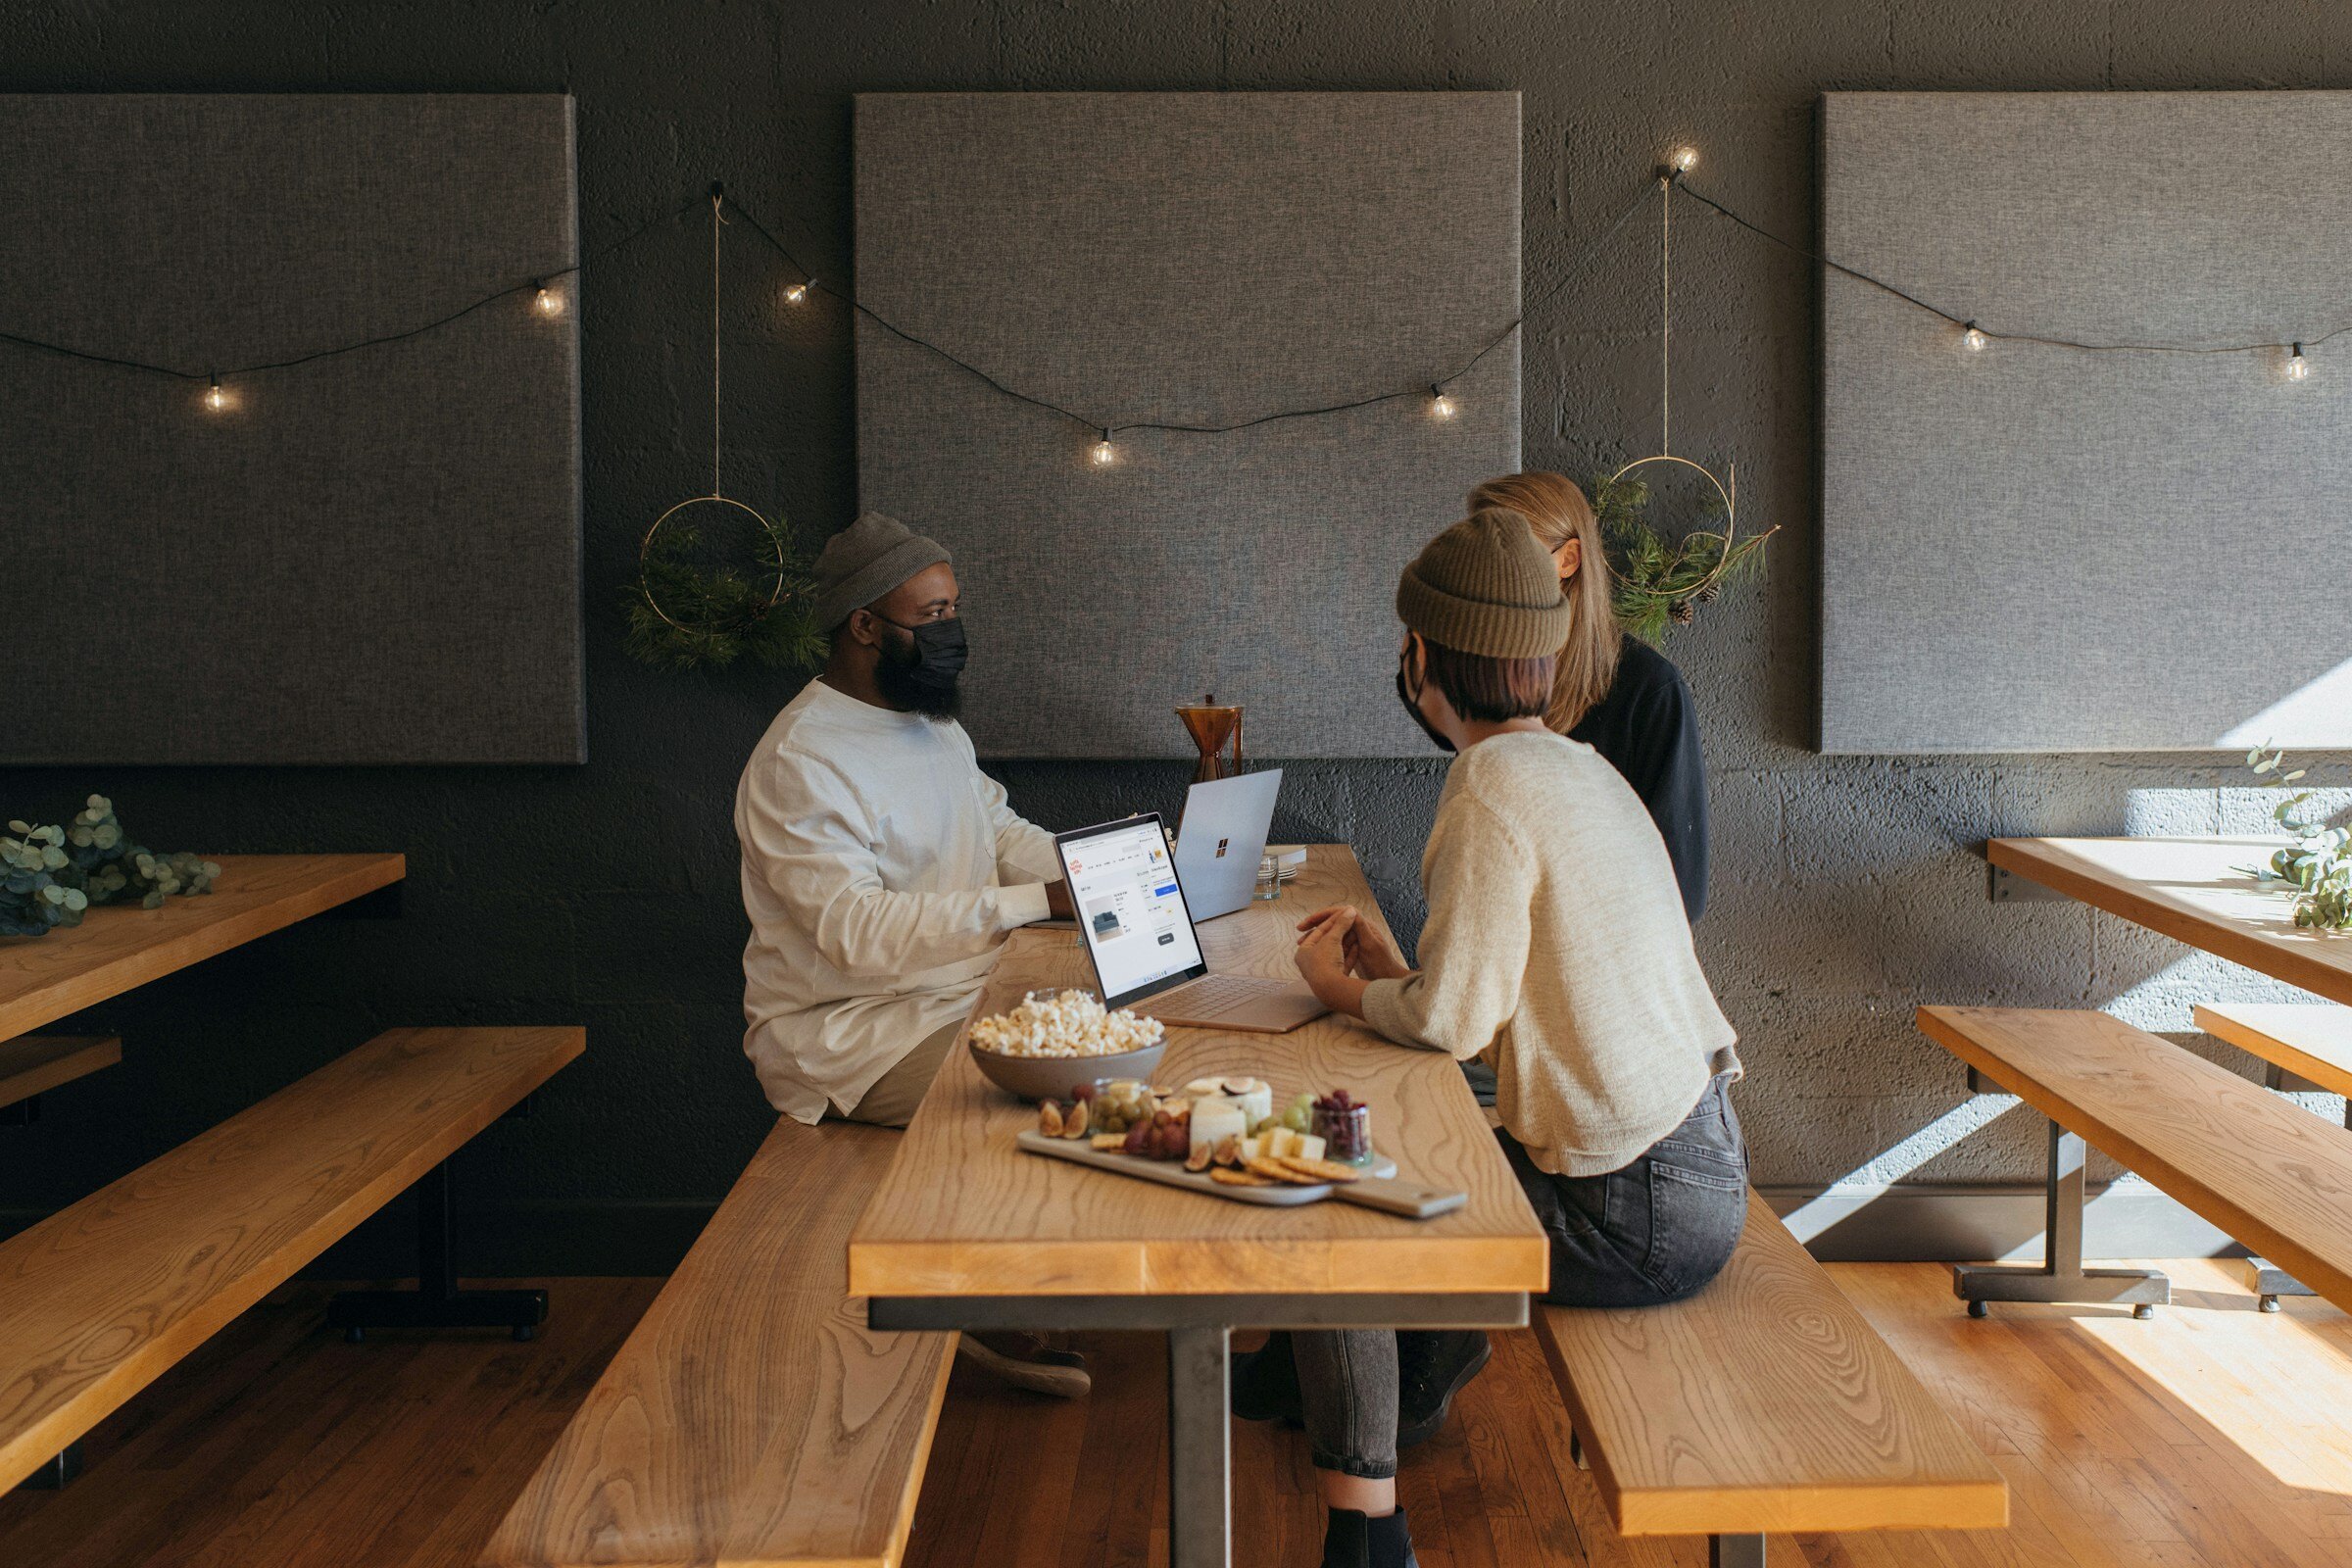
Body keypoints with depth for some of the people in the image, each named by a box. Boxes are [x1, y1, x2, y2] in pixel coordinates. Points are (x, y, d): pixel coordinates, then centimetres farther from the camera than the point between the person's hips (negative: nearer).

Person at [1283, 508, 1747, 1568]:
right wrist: (1389, 969, 14)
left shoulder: (1494, 786, -18)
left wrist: (1337, 990, -1)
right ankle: (1417, 1385, 39)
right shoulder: (1577, 767, 10)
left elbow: (1453, 1019, -19)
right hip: (1697, 1166, 9)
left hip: (1639, 1213, -9)